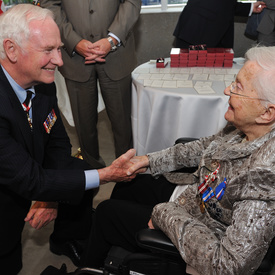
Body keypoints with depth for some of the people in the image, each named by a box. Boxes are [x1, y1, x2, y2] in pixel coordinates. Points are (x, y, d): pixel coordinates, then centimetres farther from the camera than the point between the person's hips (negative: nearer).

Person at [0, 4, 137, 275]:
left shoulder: (42, 82, -13)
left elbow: (58, 142, -1)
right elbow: (29, 180, -32)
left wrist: (50, 196, -12)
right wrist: (106, 174, -31)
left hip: (32, 174, 7)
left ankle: (68, 240, 24)